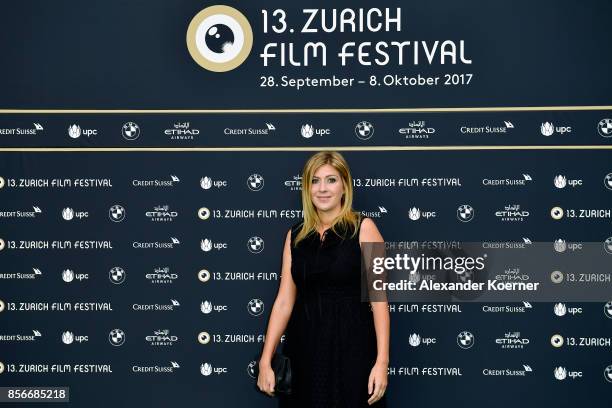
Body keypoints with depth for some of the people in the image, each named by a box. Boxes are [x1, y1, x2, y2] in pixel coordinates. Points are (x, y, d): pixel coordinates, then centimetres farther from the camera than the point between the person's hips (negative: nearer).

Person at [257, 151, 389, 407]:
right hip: (303, 347, 3)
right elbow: (284, 301, 4)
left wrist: (382, 360, -14)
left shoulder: (363, 228, -4)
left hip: (351, 346, -3)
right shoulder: (295, 235, 7)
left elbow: (379, 298, -8)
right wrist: (265, 359, -2)